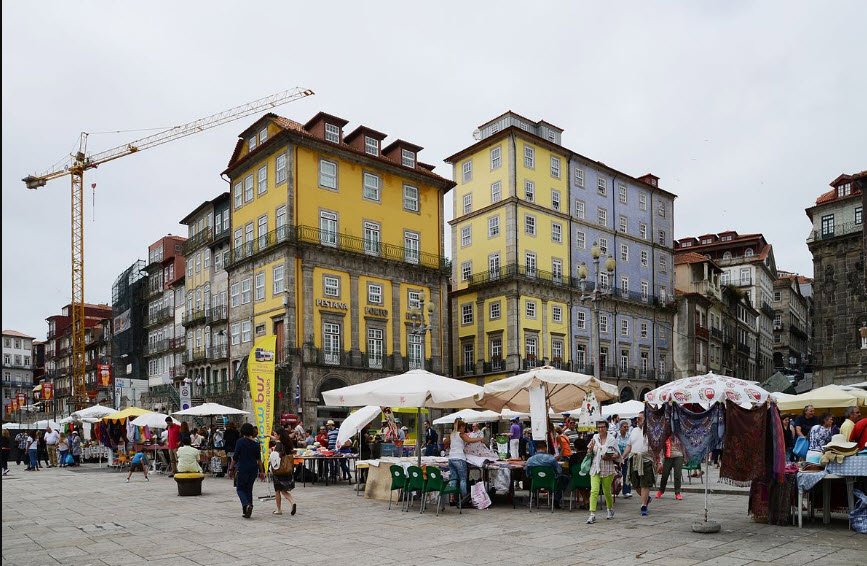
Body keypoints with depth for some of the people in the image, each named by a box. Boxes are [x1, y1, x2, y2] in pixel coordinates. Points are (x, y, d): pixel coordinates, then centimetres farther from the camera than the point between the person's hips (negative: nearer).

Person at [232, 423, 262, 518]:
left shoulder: (240, 441, -10)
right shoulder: (256, 443, 2)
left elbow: (235, 457, -9)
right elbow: (259, 459, 6)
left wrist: (233, 460, 11)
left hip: (242, 468, -4)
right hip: (253, 468, 4)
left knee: (240, 488, 8)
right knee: (249, 489, 14)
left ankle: (246, 505, -17)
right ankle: (247, 512, 12)